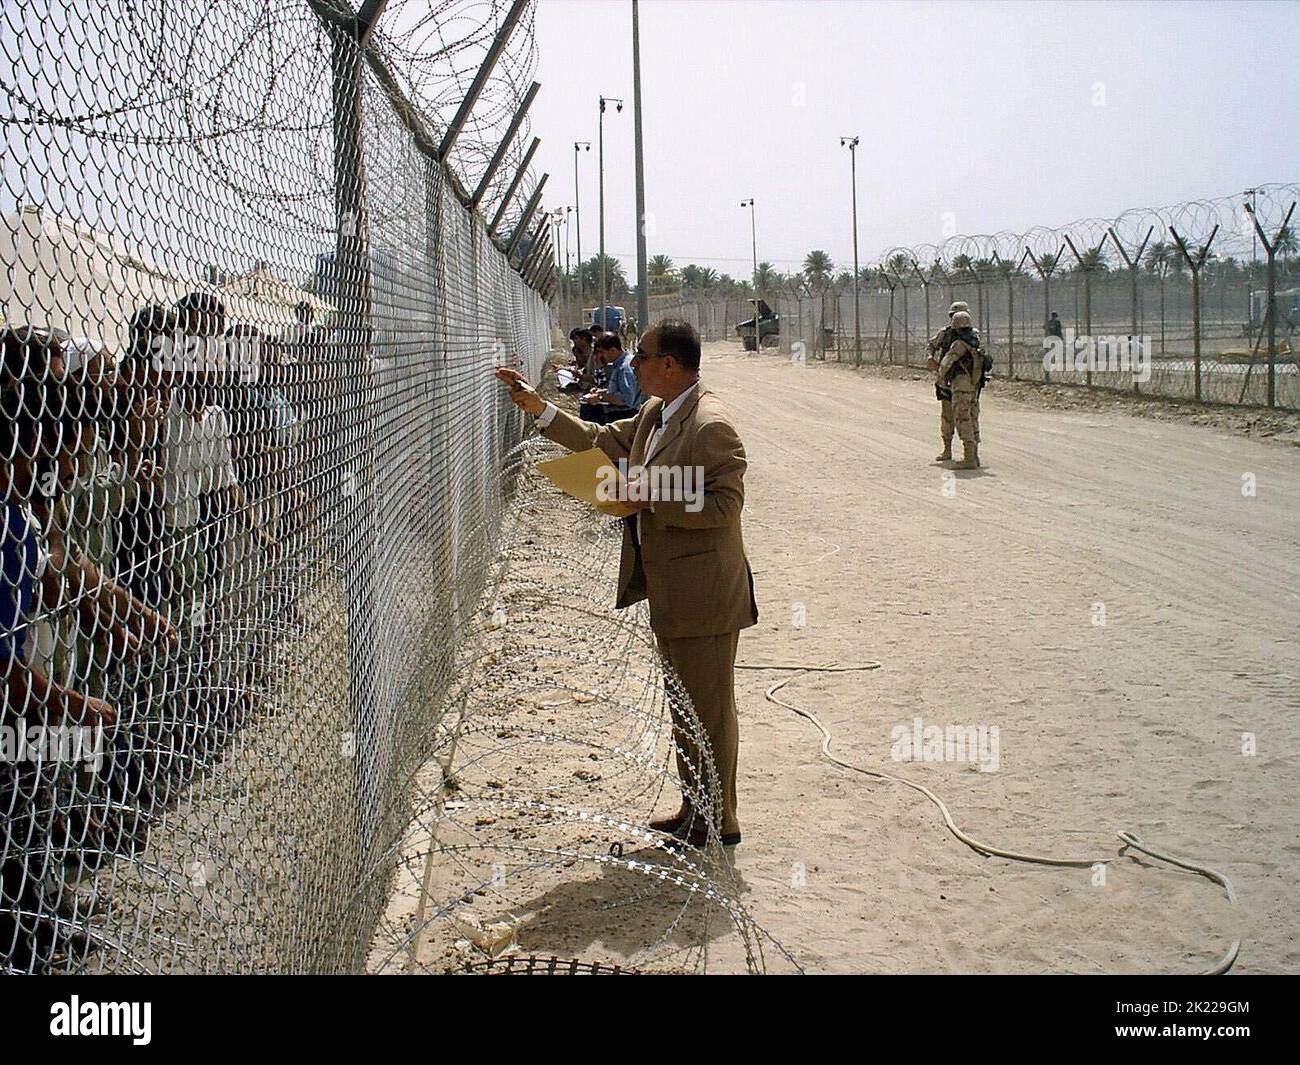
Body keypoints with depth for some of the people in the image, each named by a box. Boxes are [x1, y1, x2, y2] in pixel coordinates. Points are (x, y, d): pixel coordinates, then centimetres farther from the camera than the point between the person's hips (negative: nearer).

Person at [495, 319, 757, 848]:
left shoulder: (711, 425, -21)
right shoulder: (655, 413, 10)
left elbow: (725, 503, -24)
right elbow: (602, 441, 19)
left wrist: (653, 497, -27)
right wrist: (539, 409, 13)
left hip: (703, 594, -10)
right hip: (670, 591, 10)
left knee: (707, 707, 2)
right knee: (685, 706, 19)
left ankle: (718, 822, 14)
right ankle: (694, 807, 33)